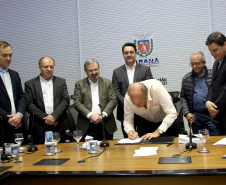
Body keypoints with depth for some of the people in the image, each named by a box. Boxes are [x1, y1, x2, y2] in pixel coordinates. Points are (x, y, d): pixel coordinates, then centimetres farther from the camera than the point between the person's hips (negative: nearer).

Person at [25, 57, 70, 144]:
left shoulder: (61, 82, 13)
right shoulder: (30, 84, 7)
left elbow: (66, 101, 3)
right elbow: (29, 105, -1)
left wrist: (54, 116, -10)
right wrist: (45, 118, -10)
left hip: (59, 127, 2)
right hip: (40, 127, -1)